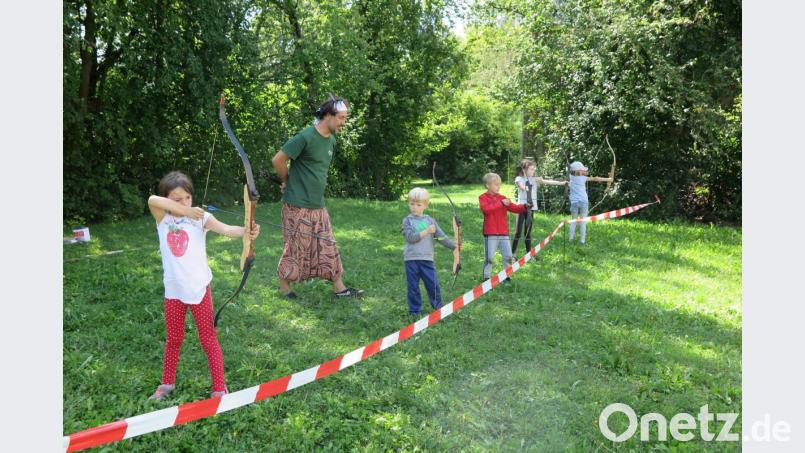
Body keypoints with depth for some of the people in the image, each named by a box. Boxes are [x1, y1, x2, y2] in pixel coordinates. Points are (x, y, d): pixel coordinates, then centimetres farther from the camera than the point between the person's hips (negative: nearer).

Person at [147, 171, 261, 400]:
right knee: (174, 339, 20)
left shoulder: (200, 217, -8)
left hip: (199, 288, -3)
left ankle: (219, 389, 13)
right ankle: (167, 383, 38)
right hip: (174, 290, 3)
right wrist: (186, 210, -28)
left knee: (208, 339, 6)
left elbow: (225, 229, -25)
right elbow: (152, 200, -22)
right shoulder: (163, 219, -1)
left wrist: (245, 231, -45)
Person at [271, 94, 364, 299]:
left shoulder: (331, 140, 9)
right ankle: (284, 285, 21)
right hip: (298, 206, -7)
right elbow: (278, 160, -14)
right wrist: (287, 182, 0)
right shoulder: (305, 137, -17)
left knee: (328, 247, 9)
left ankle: (339, 287, 16)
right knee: (295, 248, 3)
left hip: (318, 206, 8)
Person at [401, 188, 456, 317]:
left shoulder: (429, 220, 9)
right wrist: (426, 231, -14)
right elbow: (410, 237, -11)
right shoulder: (407, 220, 2)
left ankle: (438, 307, 18)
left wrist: (454, 246, -2)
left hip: (427, 258, 2)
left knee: (433, 284, 1)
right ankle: (414, 310, 18)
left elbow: (441, 236, 7)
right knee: (413, 287, 6)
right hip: (411, 259, -1)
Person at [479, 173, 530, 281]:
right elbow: (486, 209, -21)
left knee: (509, 256, 6)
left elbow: (514, 208, 6)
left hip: (503, 233, 5)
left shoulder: (502, 198, 13)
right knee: (489, 258, -2)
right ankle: (486, 278, 9)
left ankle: (507, 276, 19)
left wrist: (524, 207, -12)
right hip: (490, 234, -5)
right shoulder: (483, 198, -2)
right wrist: (501, 203, -23)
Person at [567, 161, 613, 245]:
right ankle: (582, 240, 0)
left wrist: (583, 173, 15)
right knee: (583, 221, 1)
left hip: (574, 202, 2)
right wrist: (608, 179, 9)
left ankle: (570, 238, 8)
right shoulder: (583, 178, -3)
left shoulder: (571, 177, 4)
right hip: (583, 202, -2)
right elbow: (595, 179, 2)